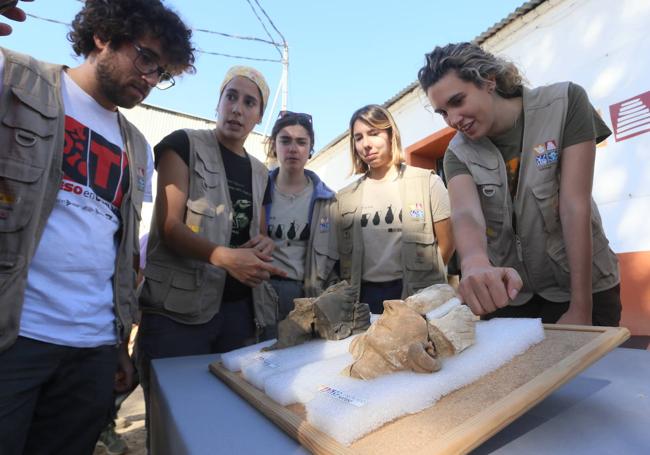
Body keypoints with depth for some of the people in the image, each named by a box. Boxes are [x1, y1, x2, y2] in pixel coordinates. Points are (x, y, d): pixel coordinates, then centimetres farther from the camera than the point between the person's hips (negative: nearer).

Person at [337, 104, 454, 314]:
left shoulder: (427, 182, -1)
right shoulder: (345, 197, 7)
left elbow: (447, 242, 0)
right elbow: (341, 252, 11)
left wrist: (421, 276, 4)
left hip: (417, 294, -2)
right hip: (364, 295, 2)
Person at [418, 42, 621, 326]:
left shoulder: (565, 103, -13)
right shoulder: (458, 154, -8)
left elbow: (576, 206, -18)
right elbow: (465, 213, -27)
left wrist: (581, 308, -20)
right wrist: (475, 262, -51)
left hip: (581, 286, -2)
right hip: (507, 292, 2)